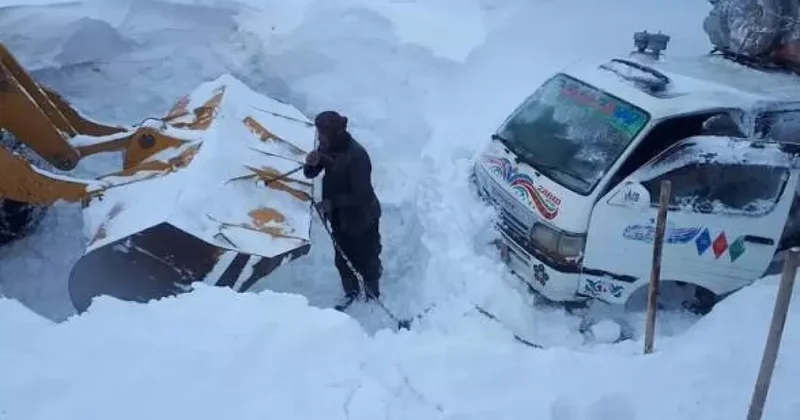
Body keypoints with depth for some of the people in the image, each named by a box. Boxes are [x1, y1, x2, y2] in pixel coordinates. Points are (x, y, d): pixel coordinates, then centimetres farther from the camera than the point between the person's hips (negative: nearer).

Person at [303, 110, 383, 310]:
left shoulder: (357, 155, -29)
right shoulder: (327, 148, -6)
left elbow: (361, 194, -28)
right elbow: (310, 174, 2)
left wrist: (332, 202, -25)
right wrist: (311, 164, -20)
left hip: (361, 217, -7)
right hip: (338, 216, 7)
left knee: (366, 258, 13)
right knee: (342, 258, 20)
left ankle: (373, 295, 36)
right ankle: (351, 291, 42)